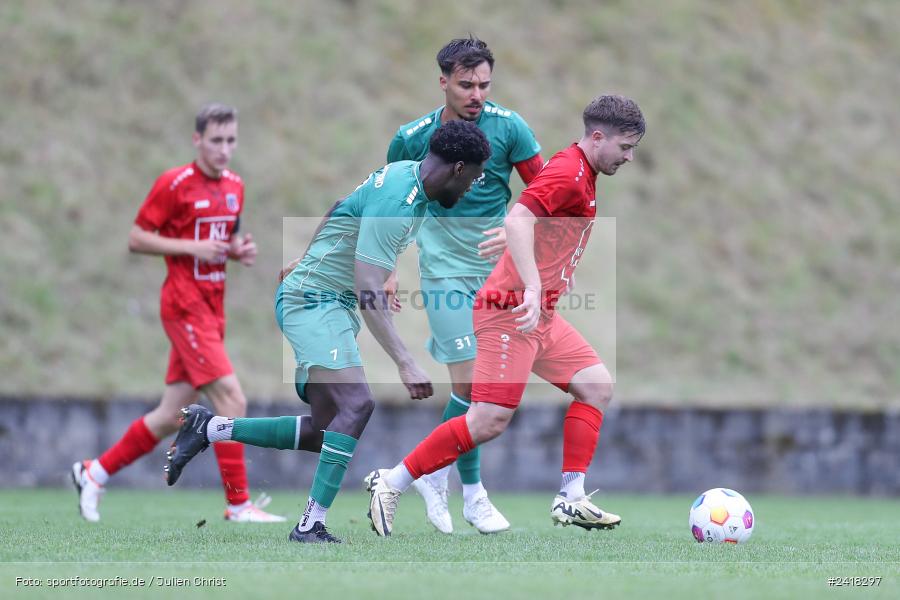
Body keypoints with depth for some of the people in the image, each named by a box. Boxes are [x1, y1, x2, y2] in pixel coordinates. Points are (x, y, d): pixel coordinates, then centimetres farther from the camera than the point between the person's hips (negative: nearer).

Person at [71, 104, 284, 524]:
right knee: (232, 399, -16)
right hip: (185, 306, -8)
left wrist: (239, 250, 4)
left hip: (212, 309, 8)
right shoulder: (174, 184, -9)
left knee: (172, 416, 10)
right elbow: (136, 239, -8)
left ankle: (96, 473, 25)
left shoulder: (234, 187, 13)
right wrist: (193, 247, -18)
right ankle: (239, 505, -12)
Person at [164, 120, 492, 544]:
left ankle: (209, 429, 16)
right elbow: (369, 291, -29)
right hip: (314, 301, -10)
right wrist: (405, 364, -32)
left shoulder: (405, 173, 7)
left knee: (322, 434, 6)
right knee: (357, 404, -24)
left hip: (331, 304, 10)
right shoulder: (395, 201, -23)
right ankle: (311, 525, -24)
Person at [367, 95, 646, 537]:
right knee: (490, 421, -12)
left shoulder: (582, 175, 16)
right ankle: (391, 484, -3)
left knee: (597, 387, 3)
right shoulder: (567, 173, -15)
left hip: (540, 316, 10)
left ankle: (570, 500, 2)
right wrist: (532, 288, -36)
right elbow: (517, 222, -30)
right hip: (512, 312, -10)